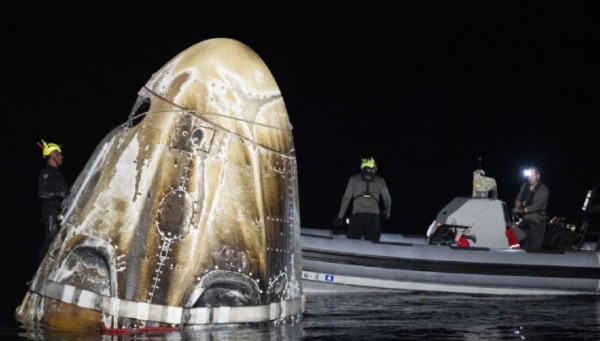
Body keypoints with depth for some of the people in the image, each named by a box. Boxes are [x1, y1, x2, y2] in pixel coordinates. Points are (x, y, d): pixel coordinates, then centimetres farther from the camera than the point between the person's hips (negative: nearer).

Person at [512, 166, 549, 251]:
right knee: (525, 248, 6)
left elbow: (537, 205, -17)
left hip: (536, 223, -5)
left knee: (535, 249, -10)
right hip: (525, 222, 5)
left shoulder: (543, 189, -7)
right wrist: (517, 207, -10)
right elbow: (518, 198, 13)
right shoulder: (525, 186, 11)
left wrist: (522, 210, -24)